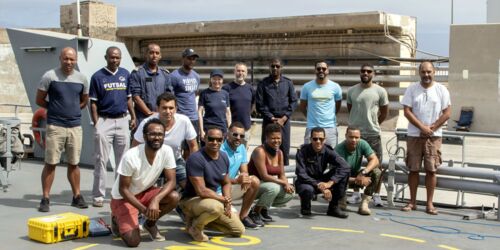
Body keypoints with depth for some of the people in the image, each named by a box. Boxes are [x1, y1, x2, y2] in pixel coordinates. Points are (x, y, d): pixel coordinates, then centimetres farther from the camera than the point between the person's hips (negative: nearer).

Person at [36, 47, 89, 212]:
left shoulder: (81, 78, 5)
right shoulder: (50, 76, -5)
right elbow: (39, 100, 0)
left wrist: (71, 110, 7)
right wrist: (56, 109, 3)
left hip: (75, 126, 3)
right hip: (55, 126, -3)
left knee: (74, 163, 11)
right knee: (50, 163, -1)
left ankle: (77, 197, 20)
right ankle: (45, 199, 5)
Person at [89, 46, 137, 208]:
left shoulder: (125, 74, 9)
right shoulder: (98, 76, -2)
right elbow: (93, 103, -2)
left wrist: (133, 117, 9)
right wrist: (96, 124, -9)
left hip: (122, 121, 4)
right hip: (105, 121, -4)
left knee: (123, 160, 9)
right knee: (101, 160, -2)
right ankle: (98, 196, 2)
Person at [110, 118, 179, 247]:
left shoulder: (167, 151, -17)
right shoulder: (131, 156, -29)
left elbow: (171, 181, -17)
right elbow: (123, 189, -21)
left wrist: (156, 200, -35)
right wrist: (143, 209, -31)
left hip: (145, 192, 5)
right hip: (123, 197, -5)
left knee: (174, 197, -24)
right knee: (133, 241, -21)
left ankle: (150, 223, 5)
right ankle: (117, 220, 13)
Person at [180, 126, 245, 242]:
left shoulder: (224, 157, 2)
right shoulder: (196, 158, -23)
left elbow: (226, 183, 13)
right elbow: (201, 191, -26)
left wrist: (227, 202, -6)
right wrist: (223, 199, -14)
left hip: (213, 200, 8)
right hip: (191, 200, -8)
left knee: (239, 230, 5)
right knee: (216, 207, -41)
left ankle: (202, 218, 18)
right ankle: (194, 225, -8)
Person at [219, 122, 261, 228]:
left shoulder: (241, 148, 6)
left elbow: (244, 171, 7)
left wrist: (245, 178, -19)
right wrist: (237, 181, -36)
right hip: (217, 191, -8)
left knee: (255, 181, -11)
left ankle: (243, 217, -1)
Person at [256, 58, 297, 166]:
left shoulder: (288, 82, 9)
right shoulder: (263, 83, 3)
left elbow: (294, 101, 6)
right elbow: (260, 104, -1)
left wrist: (284, 118, -5)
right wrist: (272, 118, -8)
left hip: (284, 120, 1)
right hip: (268, 120, -1)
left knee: (284, 149, 2)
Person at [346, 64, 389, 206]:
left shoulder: (380, 91, -2)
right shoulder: (351, 91, 4)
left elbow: (384, 112, 7)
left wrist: (374, 124, 10)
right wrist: (357, 122, 13)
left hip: (373, 134, -2)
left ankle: (376, 195, 10)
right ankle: (356, 194, 19)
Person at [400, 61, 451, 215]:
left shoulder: (441, 90, 2)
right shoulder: (412, 89, 3)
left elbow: (447, 113, -1)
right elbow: (407, 111, -3)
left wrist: (431, 128, -10)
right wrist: (422, 127, -12)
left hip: (434, 136, -1)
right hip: (414, 135, 1)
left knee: (431, 170, 1)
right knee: (413, 169, 4)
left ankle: (430, 204, 7)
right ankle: (412, 202, 14)